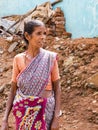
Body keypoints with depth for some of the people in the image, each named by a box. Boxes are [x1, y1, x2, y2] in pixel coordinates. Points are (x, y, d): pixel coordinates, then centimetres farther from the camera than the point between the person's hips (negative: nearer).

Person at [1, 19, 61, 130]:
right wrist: (5, 120, -3)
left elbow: (57, 88, -2)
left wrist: (56, 118, -8)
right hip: (23, 111, 1)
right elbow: (13, 90, 2)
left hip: (45, 110, -1)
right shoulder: (18, 59, -2)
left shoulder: (50, 57, -5)